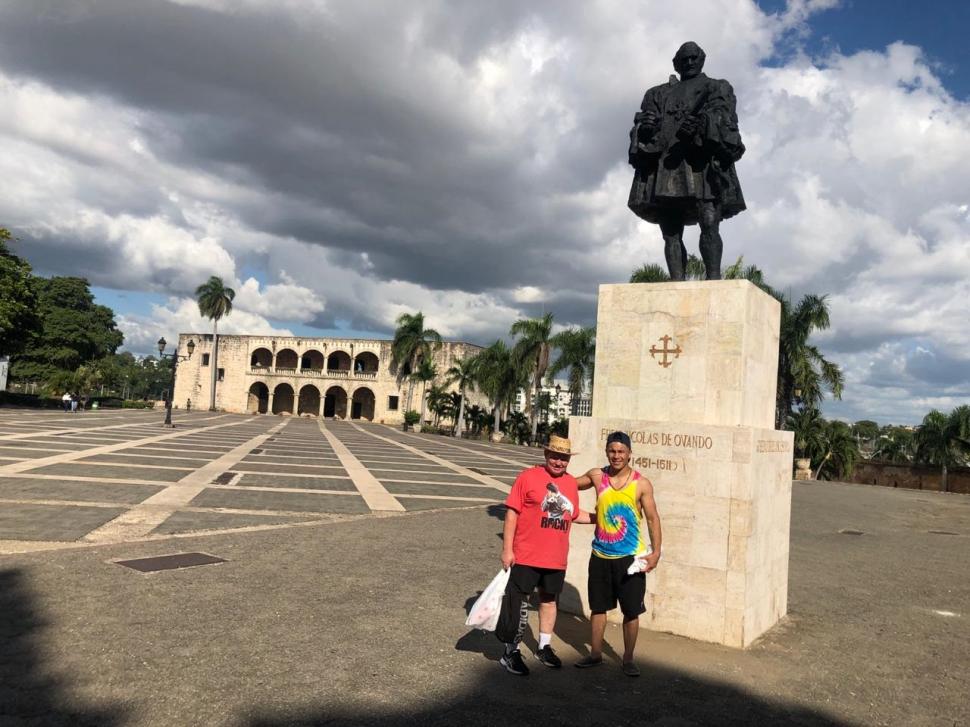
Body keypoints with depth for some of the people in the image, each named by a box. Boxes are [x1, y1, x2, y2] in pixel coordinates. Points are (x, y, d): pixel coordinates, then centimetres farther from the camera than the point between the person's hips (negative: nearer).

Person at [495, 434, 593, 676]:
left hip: (556, 559, 5)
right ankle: (511, 651, 16)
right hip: (525, 556, -5)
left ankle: (544, 647, 36)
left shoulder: (571, 483, 7)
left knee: (549, 600, 19)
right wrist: (507, 549, -13)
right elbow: (512, 513, -10)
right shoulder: (528, 477, -10)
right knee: (518, 603, 2)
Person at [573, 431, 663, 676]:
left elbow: (652, 518, -4)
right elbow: (569, 484, 15)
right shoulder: (597, 476, -2)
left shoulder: (642, 484, -8)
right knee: (598, 607, 14)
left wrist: (656, 552, -10)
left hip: (630, 558, -2)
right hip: (600, 555, 3)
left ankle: (628, 659, 21)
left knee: (632, 611, 4)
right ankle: (595, 654, 30)